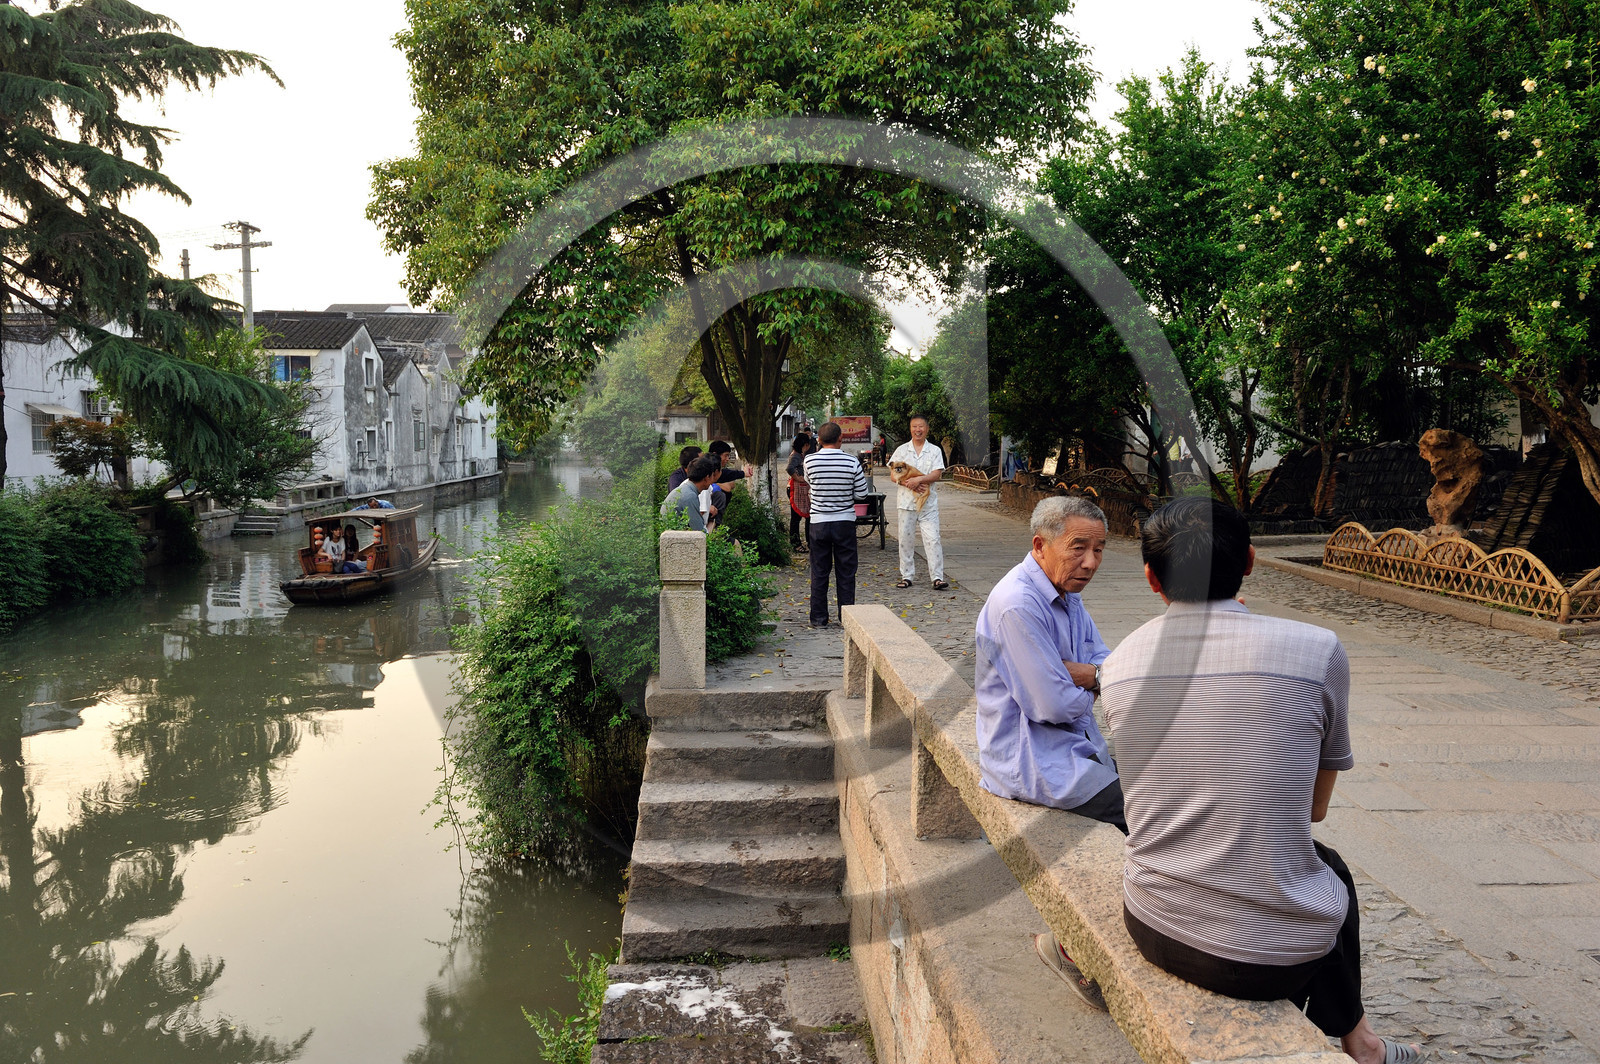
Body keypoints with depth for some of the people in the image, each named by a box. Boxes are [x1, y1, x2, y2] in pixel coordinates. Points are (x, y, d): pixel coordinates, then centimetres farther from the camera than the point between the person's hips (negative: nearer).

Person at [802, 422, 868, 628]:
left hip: (818, 523, 1)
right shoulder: (852, 463, -10)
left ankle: (819, 618, 13)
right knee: (846, 572, 8)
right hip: (845, 522, -1)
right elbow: (862, 495, -2)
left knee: (819, 572, 9)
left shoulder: (810, 461, -7)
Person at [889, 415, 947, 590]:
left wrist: (918, 479, -19)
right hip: (907, 502, 1)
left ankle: (938, 577, -6)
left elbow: (937, 474, -5)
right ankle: (906, 576, 16)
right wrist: (909, 483, -16)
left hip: (929, 503, -1)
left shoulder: (934, 451, 7)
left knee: (933, 539, -7)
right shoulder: (901, 450, 9)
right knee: (906, 539, 6)